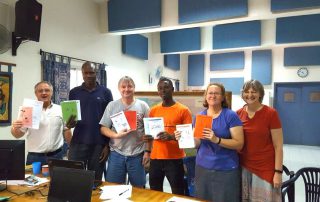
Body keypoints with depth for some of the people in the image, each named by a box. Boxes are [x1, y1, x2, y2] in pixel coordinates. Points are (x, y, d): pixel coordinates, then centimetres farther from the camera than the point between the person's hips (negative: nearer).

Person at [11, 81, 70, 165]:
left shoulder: (60, 110, 5)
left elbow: (66, 130, 10)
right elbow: (18, 134, -3)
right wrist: (15, 128, -24)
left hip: (56, 155, 2)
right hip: (35, 157, -2)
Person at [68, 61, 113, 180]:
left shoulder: (105, 92, 2)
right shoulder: (74, 92, 7)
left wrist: (108, 144, -3)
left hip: (99, 143, -1)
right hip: (78, 142, 1)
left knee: (96, 179, 10)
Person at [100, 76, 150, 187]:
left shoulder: (143, 106, 0)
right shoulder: (112, 105, 3)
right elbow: (103, 128, 1)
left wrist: (147, 151, -3)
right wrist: (116, 135, -17)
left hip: (137, 154, 0)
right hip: (116, 153, 1)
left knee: (138, 187, 13)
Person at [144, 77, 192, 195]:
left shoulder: (183, 110, -5)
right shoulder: (153, 110, 9)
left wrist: (172, 137, -23)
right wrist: (148, 137, -4)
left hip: (174, 158, -4)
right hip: (155, 158, 4)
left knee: (178, 193, 6)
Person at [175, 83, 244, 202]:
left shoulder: (231, 115, -8)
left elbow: (239, 144, -12)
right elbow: (197, 143, 7)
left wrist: (216, 139, -26)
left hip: (225, 170, -4)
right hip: (202, 167, 4)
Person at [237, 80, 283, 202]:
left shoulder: (271, 113, -9)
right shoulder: (239, 113, 1)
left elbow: (278, 146, -8)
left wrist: (278, 172, -11)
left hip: (265, 169, -3)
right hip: (243, 167, 4)